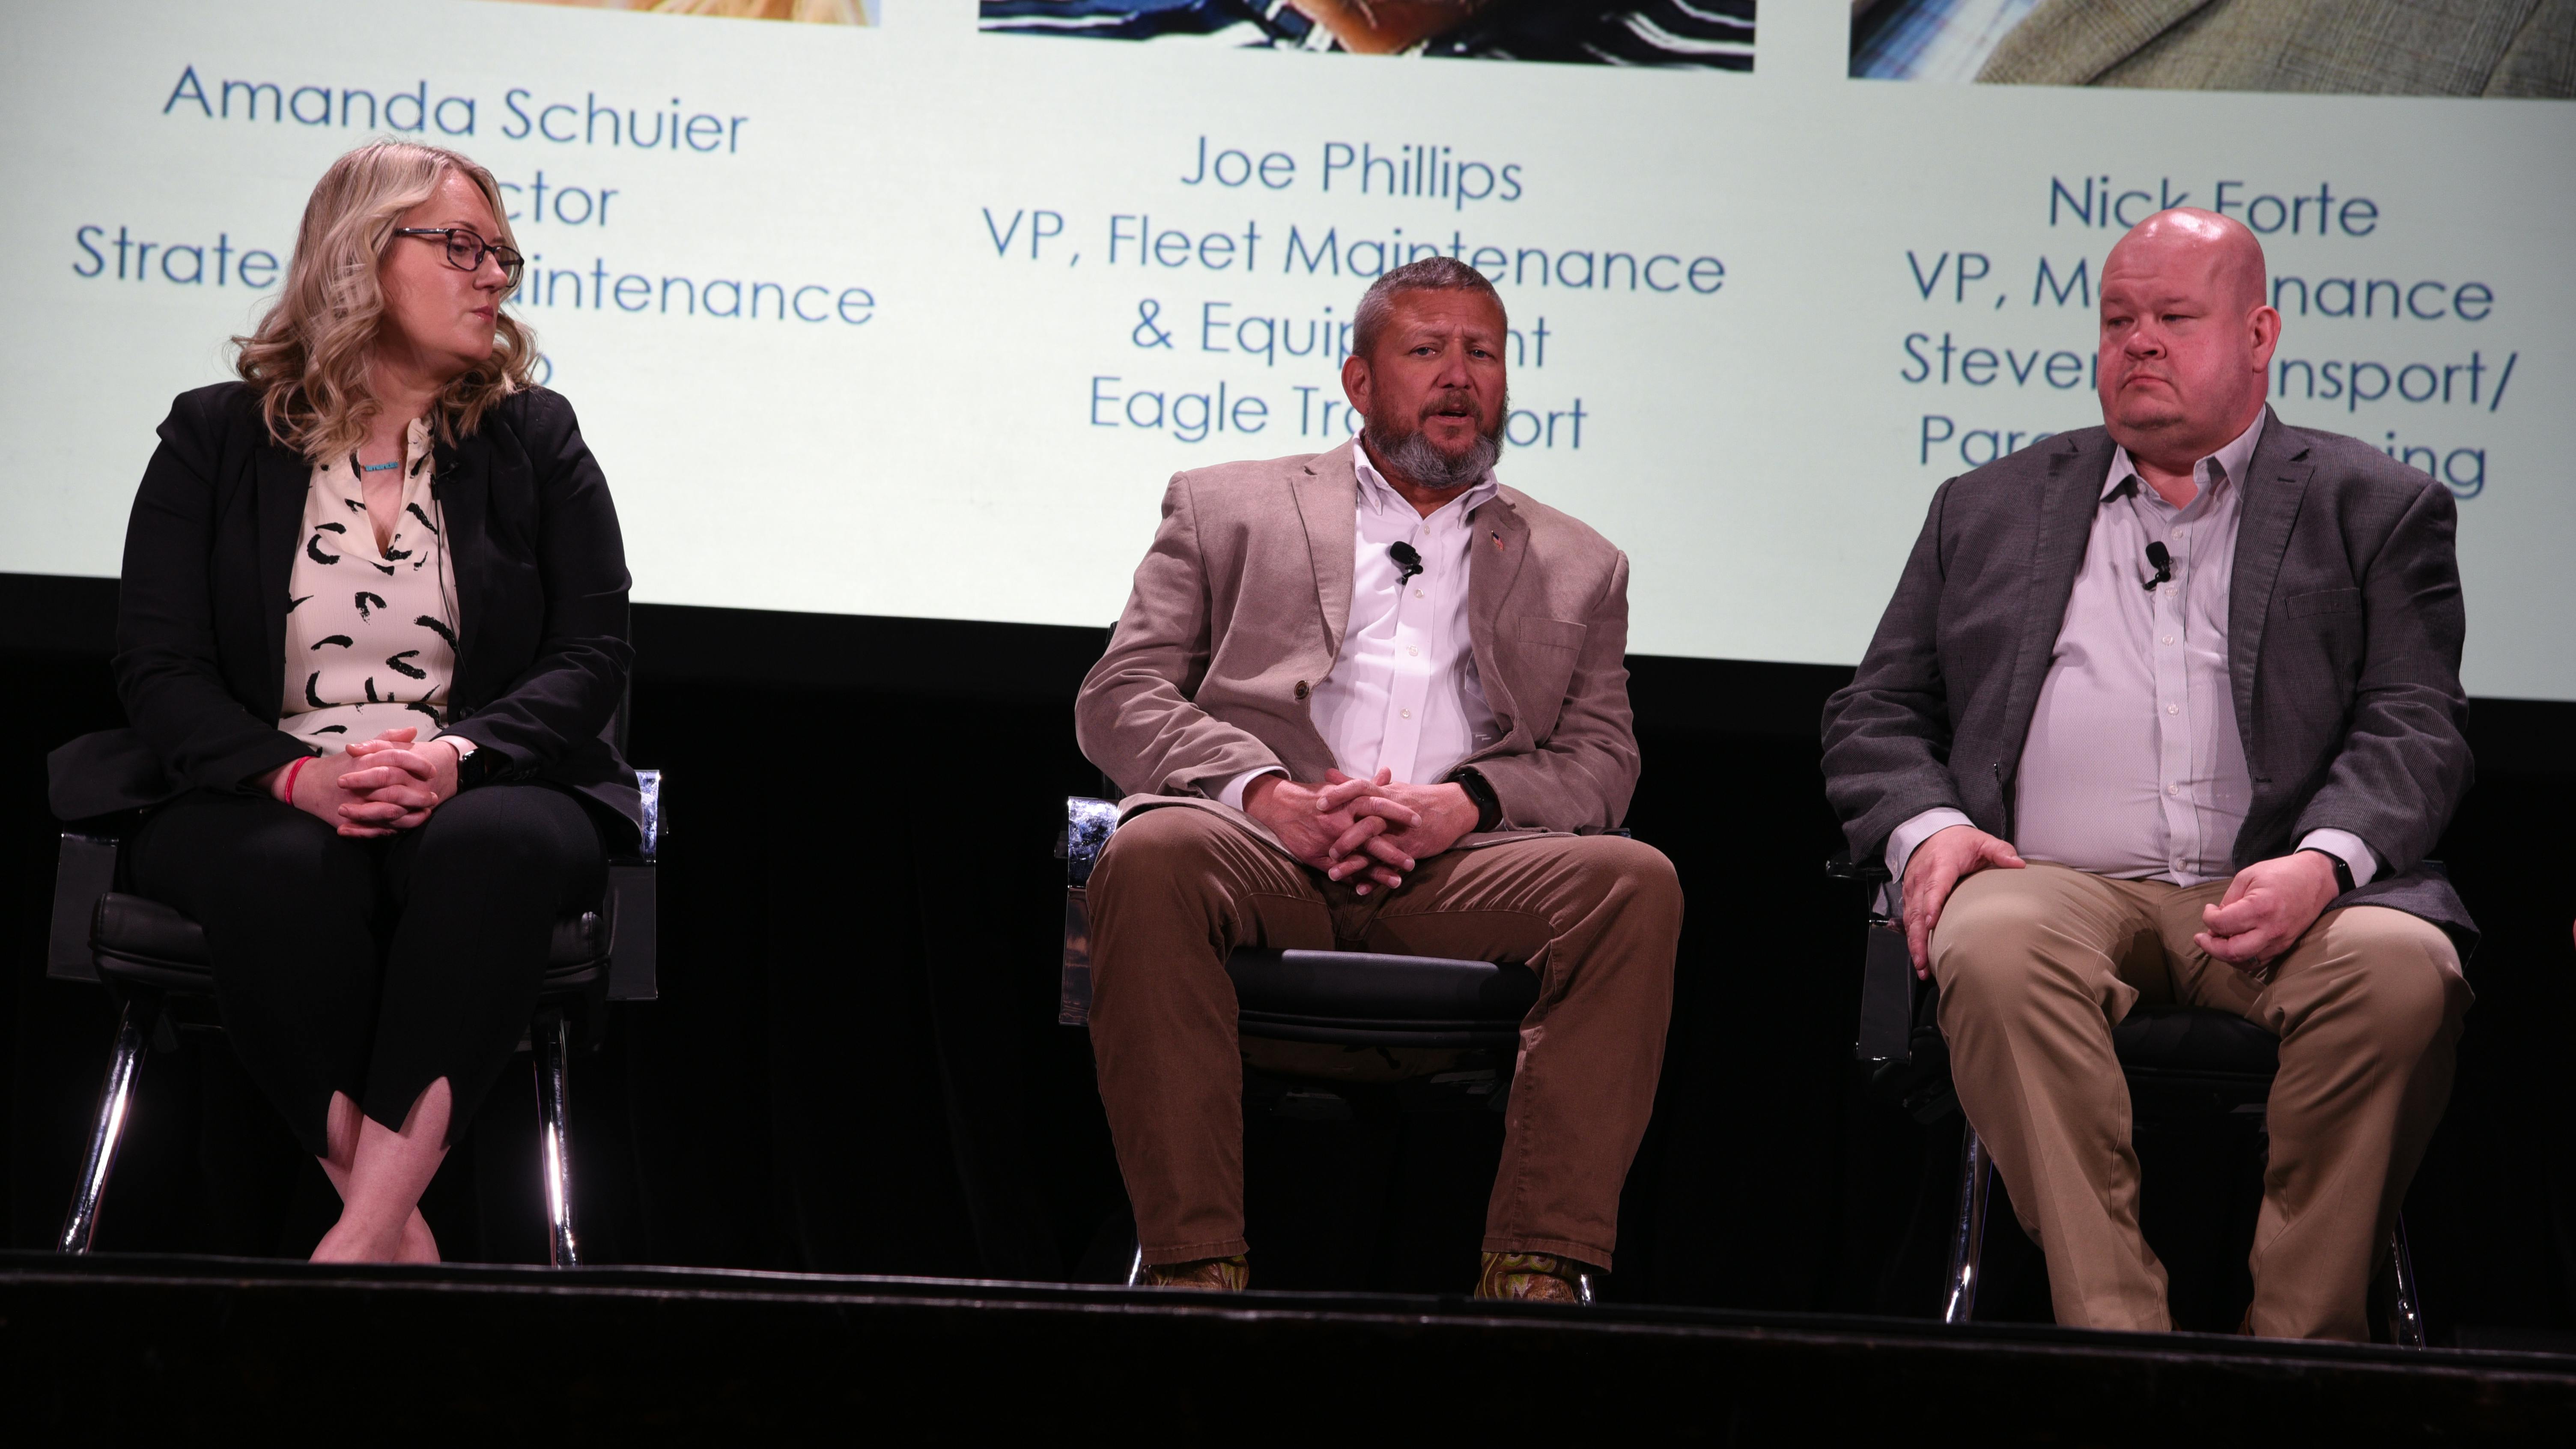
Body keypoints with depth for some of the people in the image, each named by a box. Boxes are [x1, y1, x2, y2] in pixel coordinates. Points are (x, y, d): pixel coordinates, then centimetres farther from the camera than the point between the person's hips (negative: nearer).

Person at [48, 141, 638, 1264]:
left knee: (495, 844, -36)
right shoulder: (215, 437, 11)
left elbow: (592, 658, 4)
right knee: (285, 871, -36)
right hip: (269, 801, 0)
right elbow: (159, 667, 2)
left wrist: (458, 755, -17)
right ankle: (394, 1230, -30)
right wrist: (294, 774, -19)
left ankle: (369, 1225, -38)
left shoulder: (535, 442, 14)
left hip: (476, 799, 1)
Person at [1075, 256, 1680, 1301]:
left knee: (1636, 882, -29)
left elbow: (1600, 765, 14)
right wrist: (1267, 795, -9)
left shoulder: (1577, 567, 26)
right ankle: (1196, 1265, -33)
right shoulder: (1227, 508, 22)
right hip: (1266, 852, -1)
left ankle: (1536, 1271, -30)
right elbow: (1118, 701, 11)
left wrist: (1464, 804, -9)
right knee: (1150, 856, -35)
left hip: (1460, 870, 1)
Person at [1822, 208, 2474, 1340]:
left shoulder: (2375, 508, 17)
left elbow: (2415, 728, 6)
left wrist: (2323, 861, -15)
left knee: (2402, 970, -33)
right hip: (2055, 883, 1)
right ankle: (2113, 1339, -35)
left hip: (2273, 895, -1)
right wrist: (1924, 827, -3)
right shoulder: (1987, 510, 24)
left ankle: (2301, 1352, -24)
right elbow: (1875, 713, 21)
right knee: (1991, 949, -35)